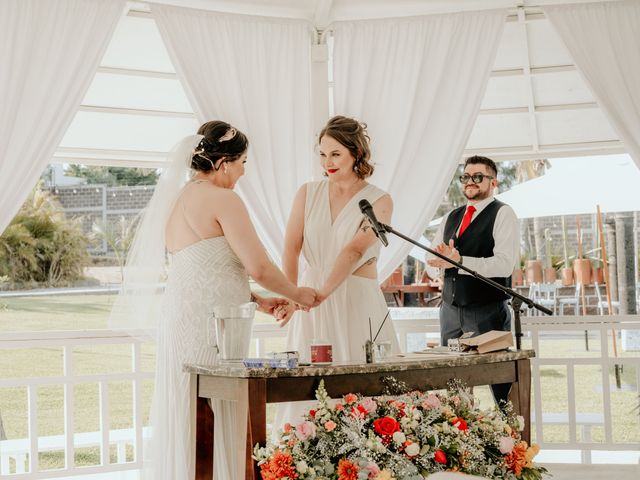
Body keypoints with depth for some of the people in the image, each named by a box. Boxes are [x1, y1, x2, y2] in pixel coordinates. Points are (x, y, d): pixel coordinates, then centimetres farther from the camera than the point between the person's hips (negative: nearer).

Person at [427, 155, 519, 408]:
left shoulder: (503, 214, -4)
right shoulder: (451, 218, 17)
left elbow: (505, 264, -17)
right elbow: (431, 259, 13)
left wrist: (459, 261, -23)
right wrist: (443, 255, -10)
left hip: (488, 311, -6)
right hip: (451, 309, 6)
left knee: (502, 386, -4)